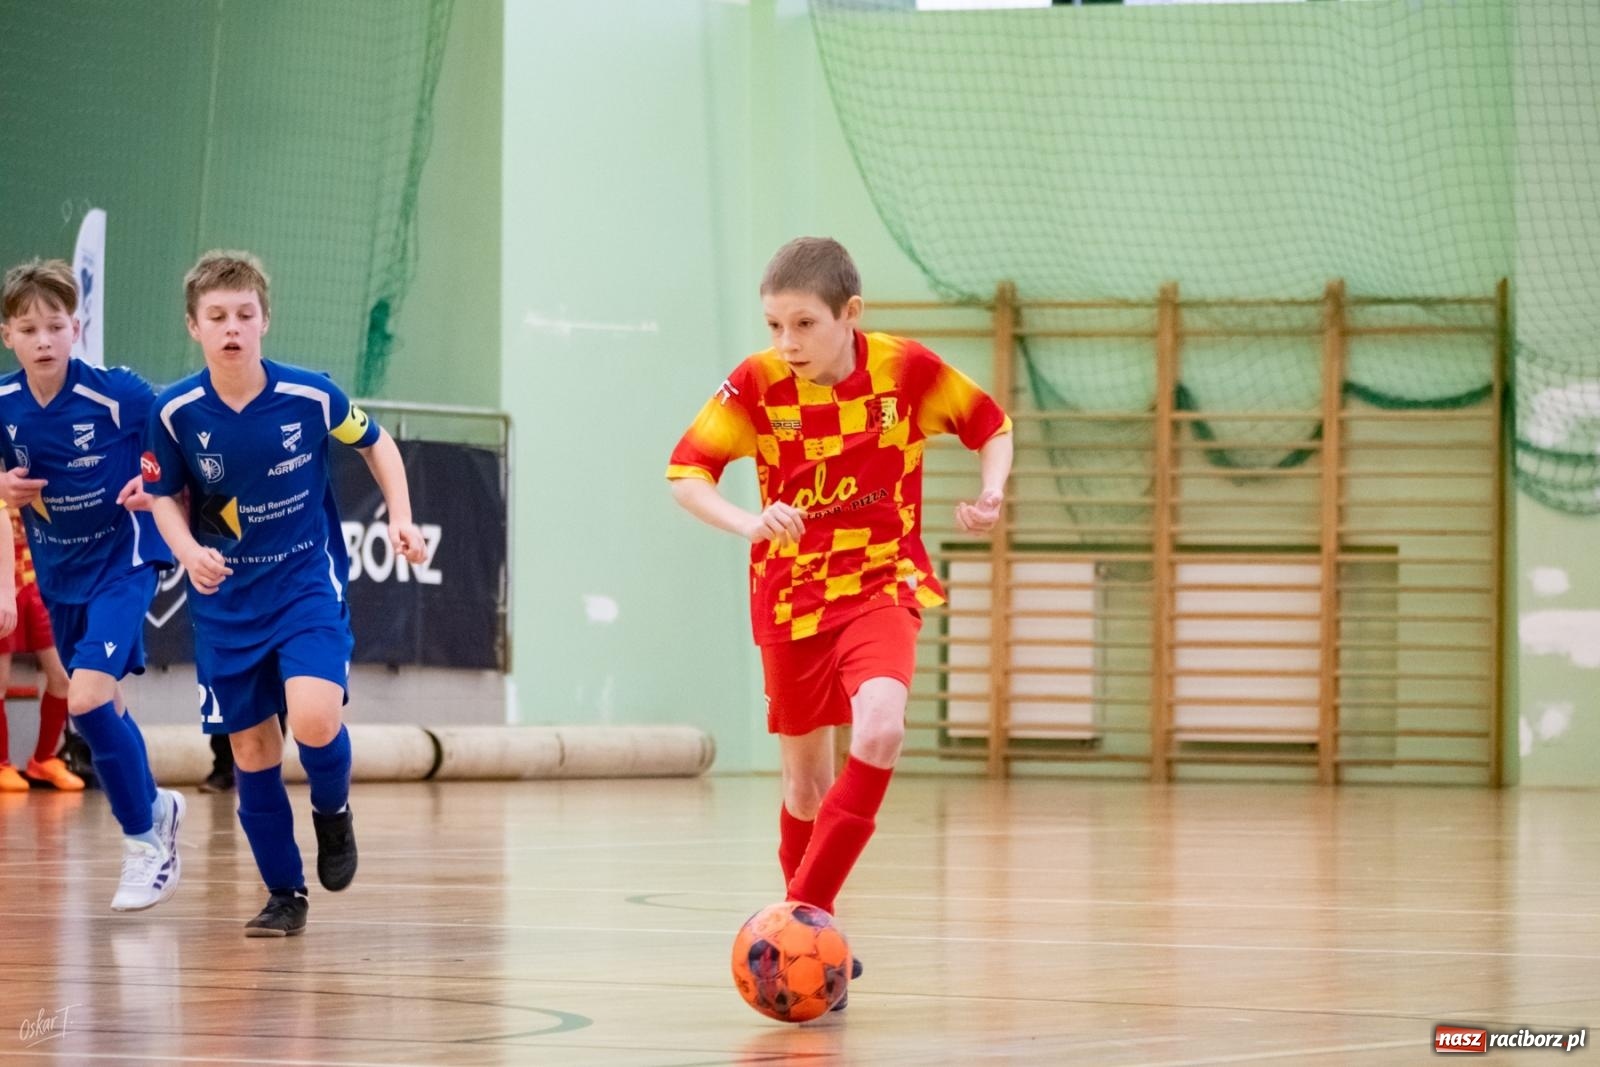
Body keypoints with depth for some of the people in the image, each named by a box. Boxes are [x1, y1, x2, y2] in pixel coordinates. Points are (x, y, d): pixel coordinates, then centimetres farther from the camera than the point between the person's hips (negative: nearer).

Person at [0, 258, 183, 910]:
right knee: (94, 708, 15)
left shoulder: (115, 393, -20)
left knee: (87, 698, -20)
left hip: (122, 559, -6)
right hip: (58, 570, 6)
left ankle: (145, 842, -5)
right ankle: (154, 807, 40)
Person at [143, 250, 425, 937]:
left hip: (308, 581, -2)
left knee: (314, 721, -23)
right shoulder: (176, 412, -11)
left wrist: (401, 519, -6)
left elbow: (377, 444, 5)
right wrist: (188, 551, -15)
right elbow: (166, 496, 4)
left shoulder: (311, 396, -13)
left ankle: (332, 810, 10)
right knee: (250, 747, 3)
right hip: (227, 597, 2)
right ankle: (284, 894, 19)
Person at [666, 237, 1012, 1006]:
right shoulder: (756, 384, -13)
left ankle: (804, 917, -23)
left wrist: (992, 491, -17)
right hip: (790, 593, 1)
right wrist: (748, 523, -31)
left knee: (880, 729, -28)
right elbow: (685, 472, -13)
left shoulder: (906, 369, -13)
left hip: (881, 584, -1)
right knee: (805, 778, 10)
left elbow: (991, 425, 2)